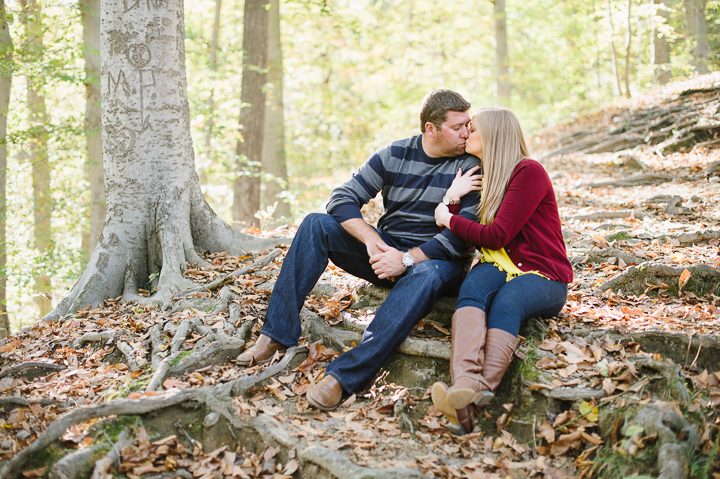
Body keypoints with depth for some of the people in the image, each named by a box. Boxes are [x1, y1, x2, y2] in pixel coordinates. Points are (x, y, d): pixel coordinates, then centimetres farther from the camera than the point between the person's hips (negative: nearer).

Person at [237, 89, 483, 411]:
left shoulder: (472, 166, -7)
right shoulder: (394, 156, 3)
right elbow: (343, 199, -2)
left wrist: (407, 259, -24)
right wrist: (373, 241, -19)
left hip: (437, 258, -4)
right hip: (386, 248, 4)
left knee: (426, 275, -41)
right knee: (316, 224, -16)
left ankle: (344, 375, -47)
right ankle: (276, 336, -20)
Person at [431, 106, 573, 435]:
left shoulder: (528, 172, -7)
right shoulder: (482, 177, 17)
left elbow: (497, 236, -14)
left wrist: (449, 219, -2)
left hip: (542, 276, -4)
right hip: (499, 267, 5)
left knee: (507, 301, -36)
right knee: (472, 288, -30)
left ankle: (478, 392, -55)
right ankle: (465, 385, -54)